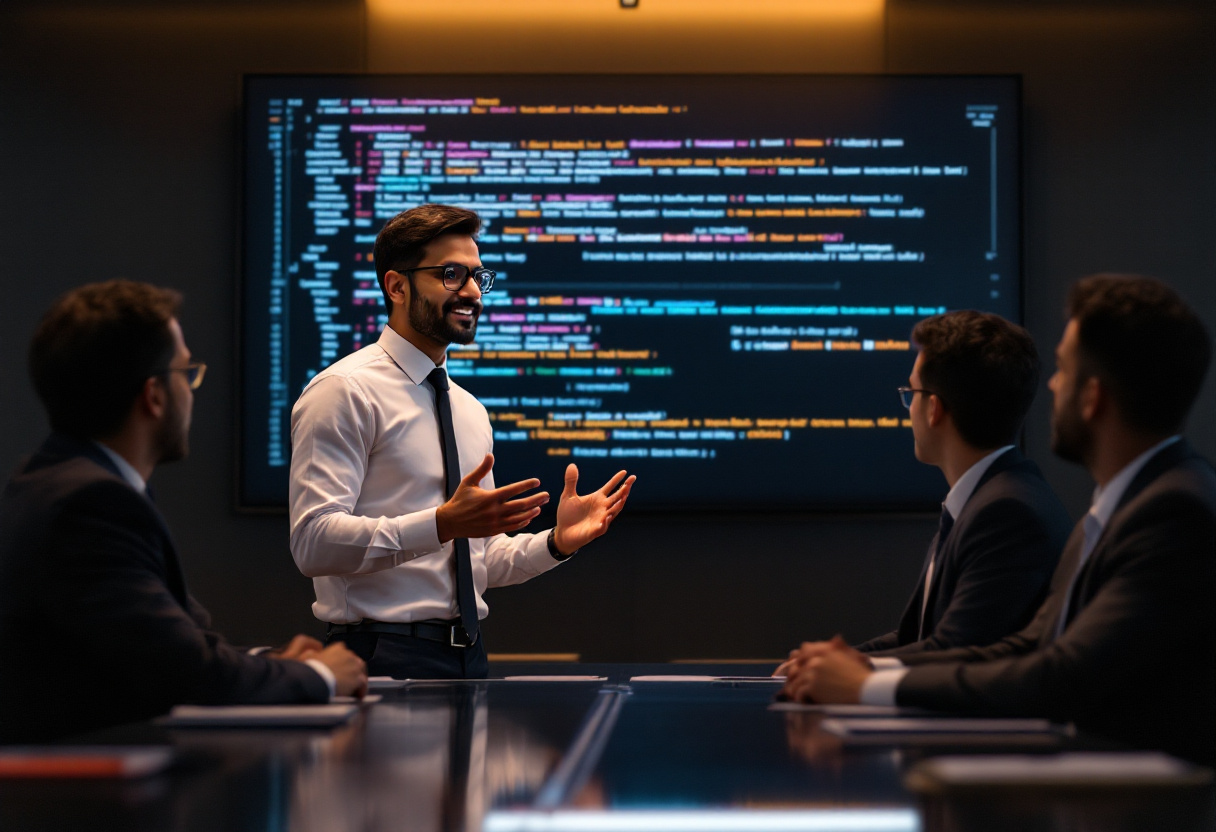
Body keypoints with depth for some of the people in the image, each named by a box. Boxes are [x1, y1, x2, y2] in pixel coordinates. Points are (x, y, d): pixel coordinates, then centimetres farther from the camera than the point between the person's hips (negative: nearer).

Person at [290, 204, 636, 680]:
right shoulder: (345, 392, -7)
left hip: (468, 657, 7)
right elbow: (314, 542, -18)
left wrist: (557, 542, 3)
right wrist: (443, 524, -26)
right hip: (385, 657, -7)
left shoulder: (470, 409, 18)